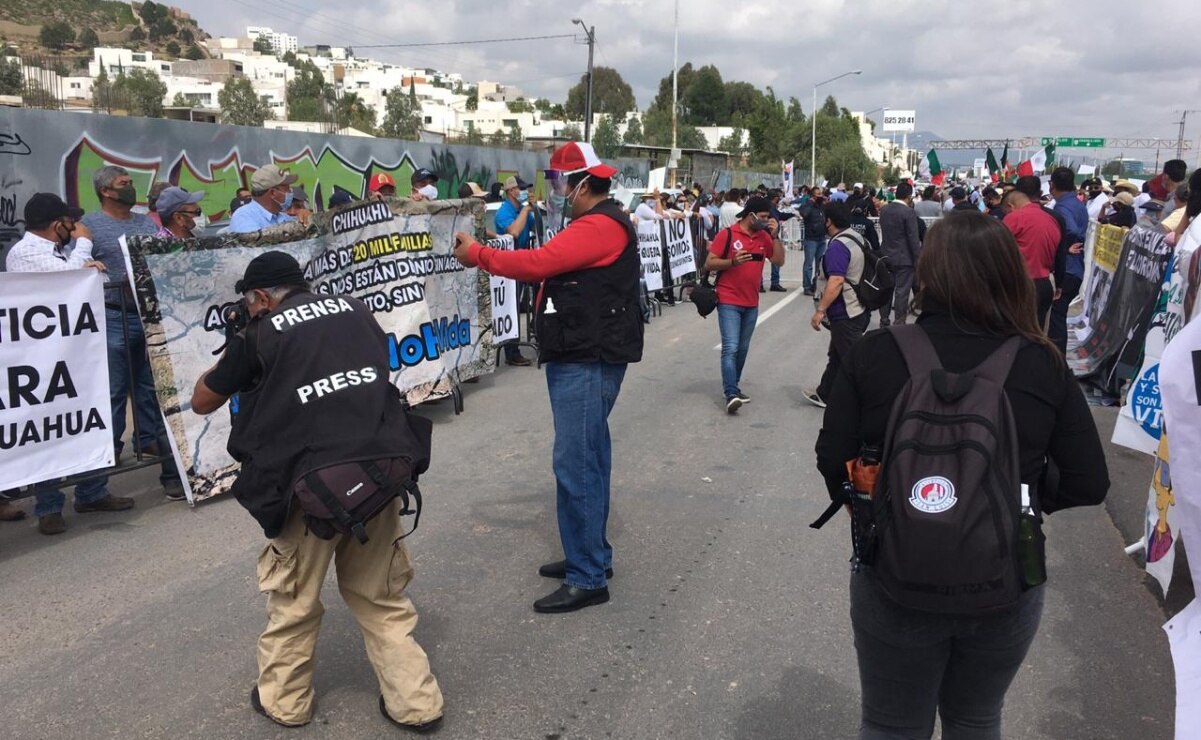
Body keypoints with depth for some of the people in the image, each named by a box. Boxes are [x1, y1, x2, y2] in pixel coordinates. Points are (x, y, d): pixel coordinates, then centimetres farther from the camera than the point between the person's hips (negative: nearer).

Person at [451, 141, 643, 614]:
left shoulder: (600, 226, -15)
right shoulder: (597, 224, 21)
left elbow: (539, 262, -23)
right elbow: (552, 267, 15)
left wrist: (478, 255, -11)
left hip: (588, 362, -11)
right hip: (581, 358, 11)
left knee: (576, 466, -9)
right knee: (587, 460, 16)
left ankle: (587, 579, -1)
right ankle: (592, 556, 28)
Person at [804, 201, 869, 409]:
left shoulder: (838, 246, -21)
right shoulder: (856, 238, 9)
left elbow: (836, 281, -30)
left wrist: (820, 310, -26)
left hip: (845, 314, -10)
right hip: (858, 309, 10)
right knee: (836, 356, 21)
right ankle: (824, 394, 34)